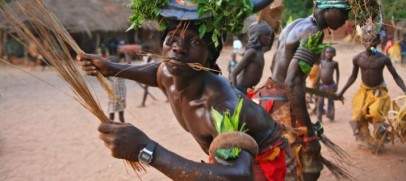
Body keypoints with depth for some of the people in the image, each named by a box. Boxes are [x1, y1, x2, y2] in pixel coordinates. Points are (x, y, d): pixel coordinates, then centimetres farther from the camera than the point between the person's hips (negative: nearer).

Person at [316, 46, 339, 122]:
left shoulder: (334, 63, -2)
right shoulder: (322, 62, 5)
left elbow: (337, 73, 4)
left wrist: (337, 83, -1)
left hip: (331, 85, -2)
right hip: (322, 84, 2)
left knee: (330, 101, 8)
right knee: (320, 101, 3)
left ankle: (330, 116, 21)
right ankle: (319, 117, 10)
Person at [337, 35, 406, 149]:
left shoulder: (383, 59, -17)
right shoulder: (357, 59, -10)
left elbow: (396, 76, -11)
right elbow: (353, 76, 5)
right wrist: (342, 92, 6)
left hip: (379, 91, -3)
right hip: (364, 91, 3)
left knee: (376, 112, -19)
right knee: (359, 114, -3)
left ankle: (378, 139, 1)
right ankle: (367, 140, 15)